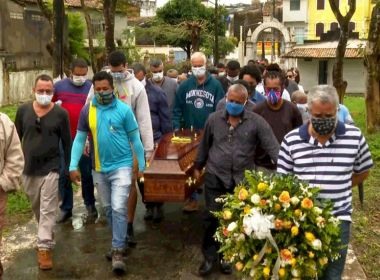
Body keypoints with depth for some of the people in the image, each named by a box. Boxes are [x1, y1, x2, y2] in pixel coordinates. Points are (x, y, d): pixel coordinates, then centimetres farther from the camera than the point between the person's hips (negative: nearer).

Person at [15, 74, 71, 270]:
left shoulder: (61, 113, -7)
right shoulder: (23, 110, 0)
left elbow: (67, 142, -1)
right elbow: (16, 138, 8)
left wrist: (69, 167, 1)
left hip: (50, 168, -3)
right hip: (28, 168, 4)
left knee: (47, 209, -4)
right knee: (36, 207, 18)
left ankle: (44, 247, 0)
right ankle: (47, 233, 41)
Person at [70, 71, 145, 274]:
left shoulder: (124, 109, -10)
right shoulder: (87, 111, -3)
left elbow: (135, 138, -3)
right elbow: (79, 139, 2)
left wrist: (142, 165, -1)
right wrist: (73, 166, -4)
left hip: (121, 166, -4)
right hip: (99, 169, 4)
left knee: (119, 209, -9)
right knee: (108, 208, 16)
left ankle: (117, 251, 0)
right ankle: (120, 240, 35)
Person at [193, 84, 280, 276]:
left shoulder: (256, 122, -6)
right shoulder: (214, 119, 2)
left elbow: (272, 146, -12)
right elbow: (204, 145, 14)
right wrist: (198, 166, 20)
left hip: (243, 180, -1)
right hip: (215, 177, 1)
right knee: (212, 218, 5)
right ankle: (209, 257, 21)